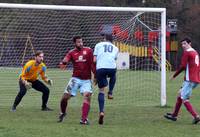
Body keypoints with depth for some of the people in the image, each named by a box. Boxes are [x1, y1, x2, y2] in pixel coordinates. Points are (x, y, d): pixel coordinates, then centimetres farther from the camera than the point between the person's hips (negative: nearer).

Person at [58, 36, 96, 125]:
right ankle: (62, 113, 27)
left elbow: (92, 64, 4)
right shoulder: (72, 52, 3)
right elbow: (66, 58, -16)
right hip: (76, 78, 1)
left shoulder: (88, 51, 3)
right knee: (65, 97, -2)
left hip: (86, 79, -1)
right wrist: (63, 62, -40)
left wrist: (95, 75, -2)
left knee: (87, 95, -23)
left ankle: (84, 119, -22)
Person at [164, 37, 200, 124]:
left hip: (189, 80, -9)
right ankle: (174, 115, 24)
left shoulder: (187, 52, -9)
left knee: (184, 99, -7)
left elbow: (183, 66, -14)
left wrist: (174, 76, -5)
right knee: (180, 94, 18)